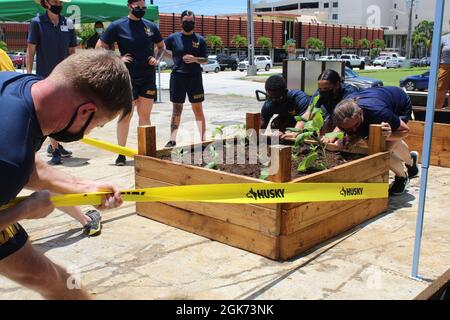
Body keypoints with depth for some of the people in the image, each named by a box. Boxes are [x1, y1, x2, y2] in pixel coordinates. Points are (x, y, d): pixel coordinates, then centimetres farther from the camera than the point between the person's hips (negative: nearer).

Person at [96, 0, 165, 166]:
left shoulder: (151, 26, 8)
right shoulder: (118, 26, -3)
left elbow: (161, 46, 22)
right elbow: (100, 46, 0)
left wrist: (156, 59, 4)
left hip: (148, 77, 4)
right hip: (127, 77, -3)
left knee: (145, 116, 8)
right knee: (125, 115, -1)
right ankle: (121, 153, 8)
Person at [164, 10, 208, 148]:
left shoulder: (200, 39, 4)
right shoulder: (174, 37, 3)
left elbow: (205, 60, 5)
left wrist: (195, 59, -14)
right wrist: (174, 57, 2)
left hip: (195, 77, 0)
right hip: (177, 77, 0)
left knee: (198, 109, 3)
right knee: (176, 110, 5)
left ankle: (203, 139, 10)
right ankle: (172, 140, 10)